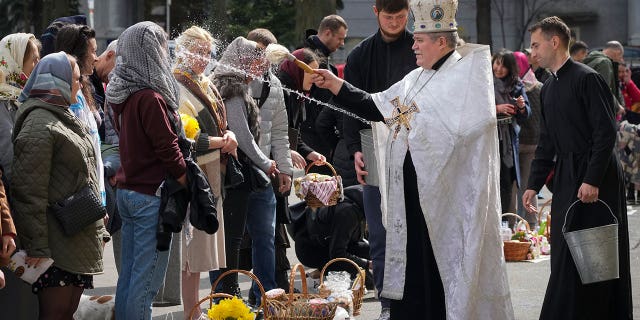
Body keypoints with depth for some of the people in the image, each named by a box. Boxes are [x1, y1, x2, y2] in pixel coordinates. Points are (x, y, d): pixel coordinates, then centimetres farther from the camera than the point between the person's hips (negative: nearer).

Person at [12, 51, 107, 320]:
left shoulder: (65, 118, 20)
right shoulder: (39, 124, -14)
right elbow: (30, 191, -19)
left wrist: (98, 230, 22)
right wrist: (37, 246, -22)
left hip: (79, 243, 10)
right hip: (56, 244, -10)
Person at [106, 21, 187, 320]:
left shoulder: (122, 92, 9)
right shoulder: (150, 97, -19)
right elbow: (167, 148, -17)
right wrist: (186, 179, -6)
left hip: (126, 191, 9)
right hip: (151, 194, -9)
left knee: (128, 272, 14)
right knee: (147, 276, -4)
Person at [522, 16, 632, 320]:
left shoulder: (587, 79, -12)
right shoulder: (549, 88, 14)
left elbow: (606, 132, -17)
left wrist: (592, 180, -22)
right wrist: (534, 185, 14)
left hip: (595, 180, -8)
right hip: (565, 177, 8)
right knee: (563, 252, 8)